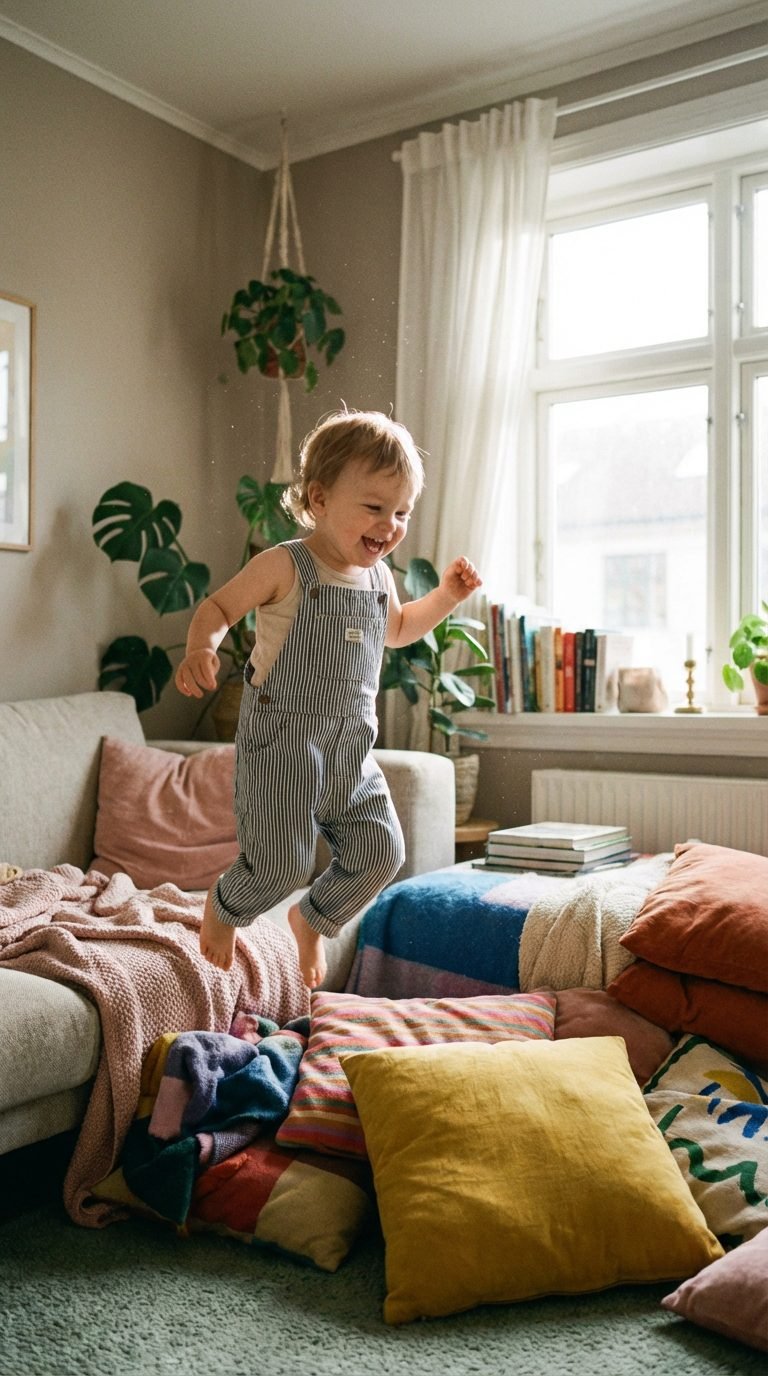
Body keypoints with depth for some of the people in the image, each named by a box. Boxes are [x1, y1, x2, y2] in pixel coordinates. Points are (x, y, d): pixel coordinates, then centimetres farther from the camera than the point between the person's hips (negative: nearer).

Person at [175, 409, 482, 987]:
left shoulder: (379, 576, 9)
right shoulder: (284, 566, -12)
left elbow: (396, 629, 29)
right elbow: (217, 607, -6)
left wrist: (445, 596, 15)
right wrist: (201, 647, -27)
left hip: (352, 746, 7)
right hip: (281, 739, -6)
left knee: (381, 852, 6)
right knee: (282, 862, -8)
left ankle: (313, 919, 33)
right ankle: (224, 911, 27)